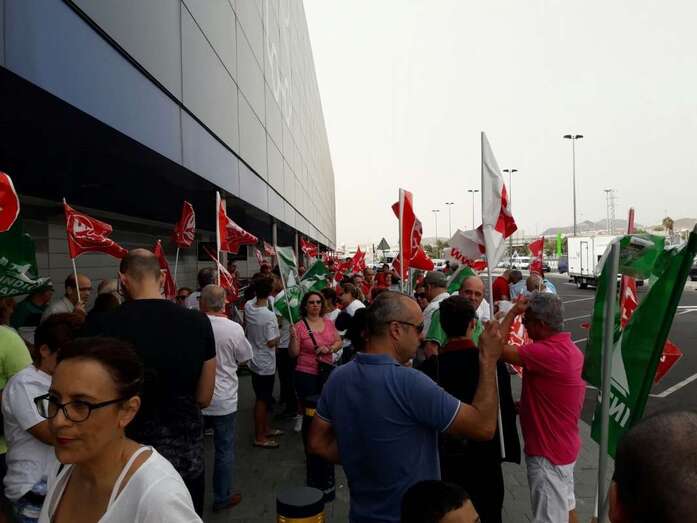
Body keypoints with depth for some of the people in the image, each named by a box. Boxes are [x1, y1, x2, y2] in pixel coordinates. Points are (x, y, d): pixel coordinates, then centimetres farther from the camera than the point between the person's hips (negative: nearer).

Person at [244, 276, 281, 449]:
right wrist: (278, 335, -3)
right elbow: (272, 342, -22)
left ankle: (266, 429, 35)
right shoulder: (269, 315, -25)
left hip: (254, 361, 8)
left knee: (263, 397, 20)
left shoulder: (248, 306, -5)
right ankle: (259, 438, 14)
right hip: (265, 363, -8)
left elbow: (255, 300, 21)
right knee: (262, 399, 3)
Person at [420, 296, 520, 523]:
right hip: (485, 457, 0)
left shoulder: (430, 367, -18)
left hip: (444, 459, 0)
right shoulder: (492, 362, -18)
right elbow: (506, 410, -11)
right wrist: (508, 449, 5)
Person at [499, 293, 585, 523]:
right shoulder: (569, 348, 3)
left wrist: (513, 311, -21)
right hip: (563, 445, 10)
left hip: (548, 453, -10)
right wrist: (524, 405, 6)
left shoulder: (547, 352, -30)